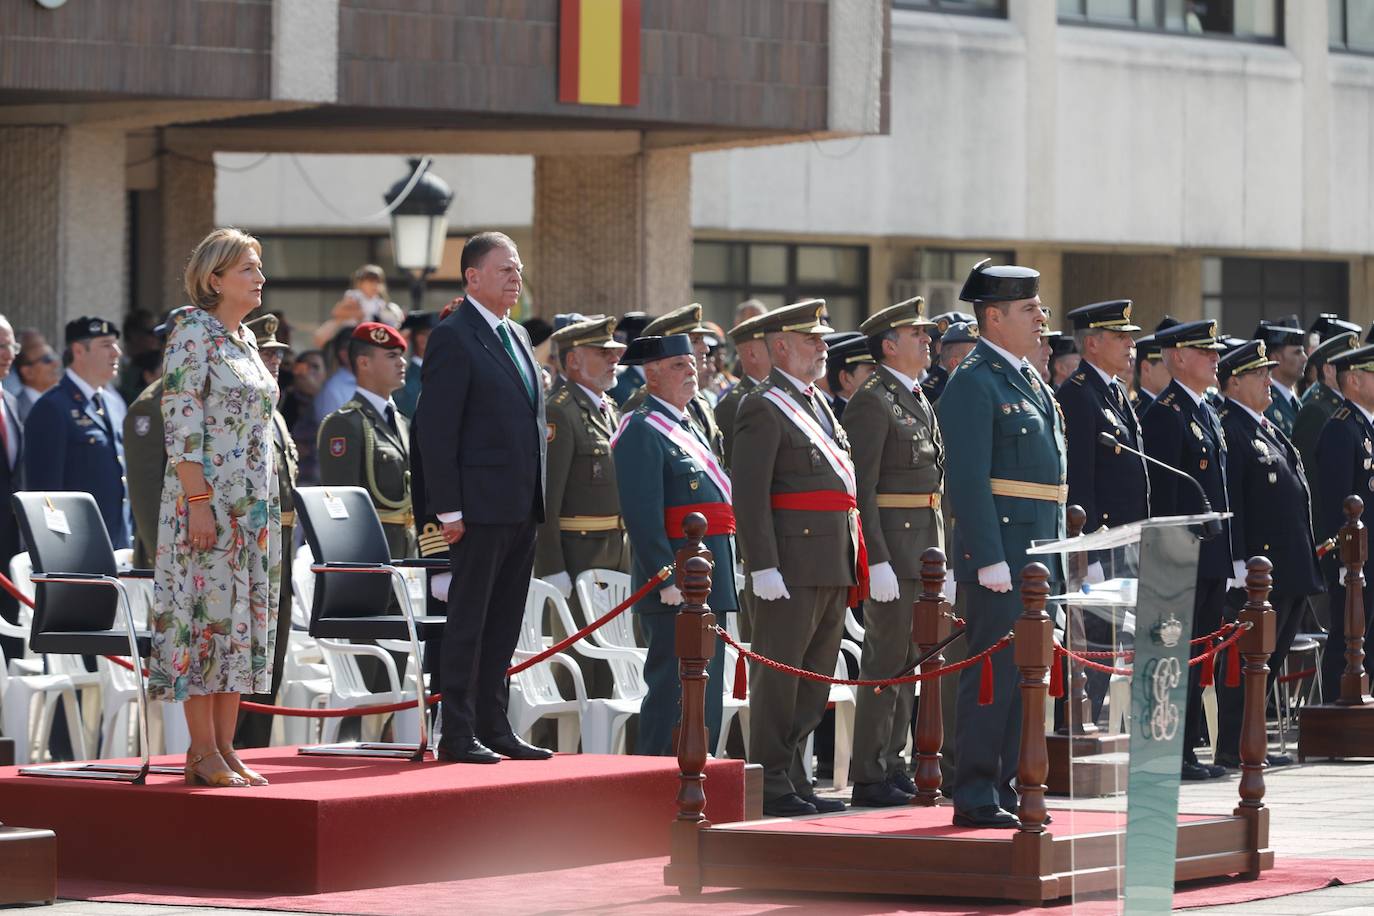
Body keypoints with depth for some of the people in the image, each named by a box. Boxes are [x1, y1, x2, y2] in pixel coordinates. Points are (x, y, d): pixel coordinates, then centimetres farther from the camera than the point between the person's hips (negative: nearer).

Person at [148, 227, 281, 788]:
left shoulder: (245, 338, 15)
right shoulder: (193, 334, -10)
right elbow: (181, 427, -15)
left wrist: (269, 504, 16)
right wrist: (199, 502, -21)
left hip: (255, 504, 9)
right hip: (209, 498, -9)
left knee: (243, 620, 7)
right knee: (205, 613, -6)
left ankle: (225, 750, 10)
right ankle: (204, 755, -4)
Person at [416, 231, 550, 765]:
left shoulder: (516, 337, 17)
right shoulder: (453, 339, -9)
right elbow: (435, 428, -13)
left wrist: (538, 499, 16)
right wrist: (447, 509, -18)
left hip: (522, 509, 8)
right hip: (481, 506, -8)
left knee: (504, 625, 11)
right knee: (469, 621, -4)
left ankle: (493, 727, 17)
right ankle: (457, 735, -2)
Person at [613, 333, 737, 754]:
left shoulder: (690, 428, 20)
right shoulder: (641, 431, -11)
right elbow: (642, 514, -19)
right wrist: (667, 579, -24)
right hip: (677, 587, -10)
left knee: (706, 698, 12)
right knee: (674, 691, -10)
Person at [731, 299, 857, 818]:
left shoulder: (820, 405, 20)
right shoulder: (763, 409, -8)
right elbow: (749, 495, -15)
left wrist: (853, 562, 18)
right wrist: (763, 567, -21)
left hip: (833, 568, 9)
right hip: (792, 569, -9)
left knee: (815, 680, 11)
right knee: (778, 678, -5)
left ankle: (795, 780, 17)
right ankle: (772, 787, -2)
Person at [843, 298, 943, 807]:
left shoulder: (919, 401, 18)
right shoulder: (872, 402, -11)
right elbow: (861, 489, -17)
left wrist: (941, 557, 19)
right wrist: (876, 560, -22)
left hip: (924, 548, 9)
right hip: (891, 543, -9)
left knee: (908, 660, 12)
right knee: (886, 659, -7)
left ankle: (892, 766, 18)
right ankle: (868, 778, -4)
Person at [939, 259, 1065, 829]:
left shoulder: (1029, 380, 19)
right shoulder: (974, 383, -11)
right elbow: (968, 479, -17)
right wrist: (990, 560, -22)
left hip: (1036, 557, 9)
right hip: (999, 554, -9)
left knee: (1022, 675, 11)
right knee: (994, 674, -8)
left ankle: (1004, 789, 17)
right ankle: (975, 797, -5)